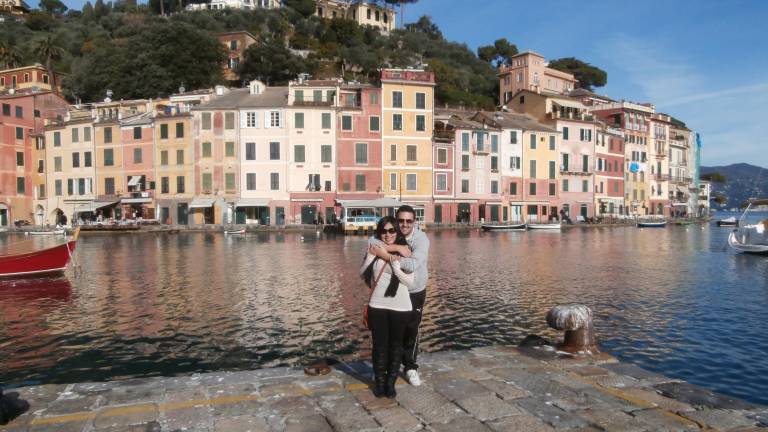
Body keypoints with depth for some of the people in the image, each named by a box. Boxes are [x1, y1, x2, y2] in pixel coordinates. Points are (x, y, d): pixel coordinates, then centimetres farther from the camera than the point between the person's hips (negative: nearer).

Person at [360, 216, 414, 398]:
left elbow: (410, 281, -8)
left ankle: (391, 382, 25)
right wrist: (371, 256, -11)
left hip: (400, 308, -1)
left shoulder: (405, 253, -4)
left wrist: (395, 264, -18)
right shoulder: (375, 250, 3)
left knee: (395, 346, 11)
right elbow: (363, 275, 1)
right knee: (380, 346, 8)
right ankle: (379, 381, 23)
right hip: (377, 306, 1)